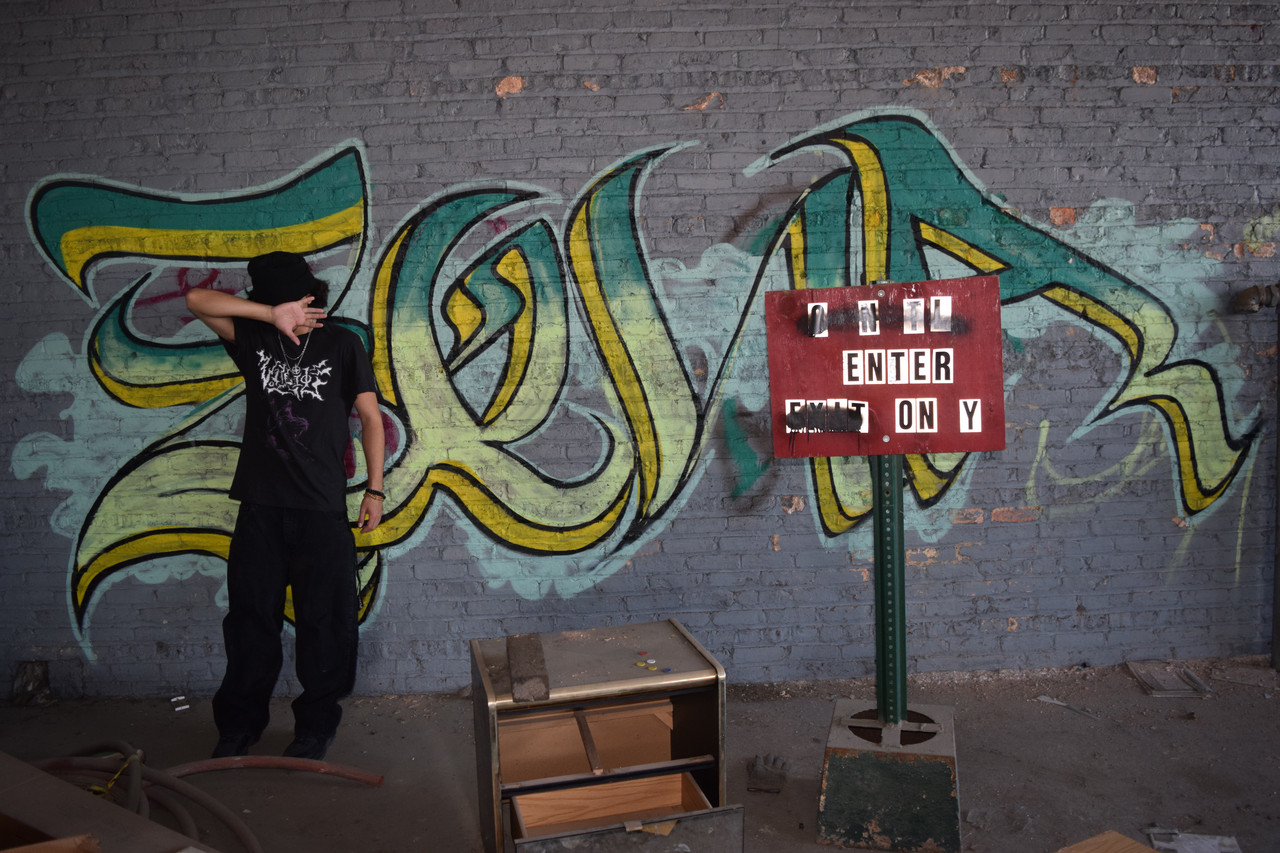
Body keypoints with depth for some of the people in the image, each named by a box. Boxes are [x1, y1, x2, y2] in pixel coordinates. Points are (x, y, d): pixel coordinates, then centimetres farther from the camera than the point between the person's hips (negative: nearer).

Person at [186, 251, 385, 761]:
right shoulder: (253, 337, 8)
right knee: (250, 618, 9)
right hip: (261, 504, 2)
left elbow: (370, 417, 3)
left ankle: (316, 727, 19)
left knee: (323, 621, 3)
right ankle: (240, 727, 24)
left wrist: (375, 490, -3)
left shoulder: (342, 344, 3)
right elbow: (197, 299, -4)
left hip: (322, 508, -2)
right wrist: (272, 314, -13)